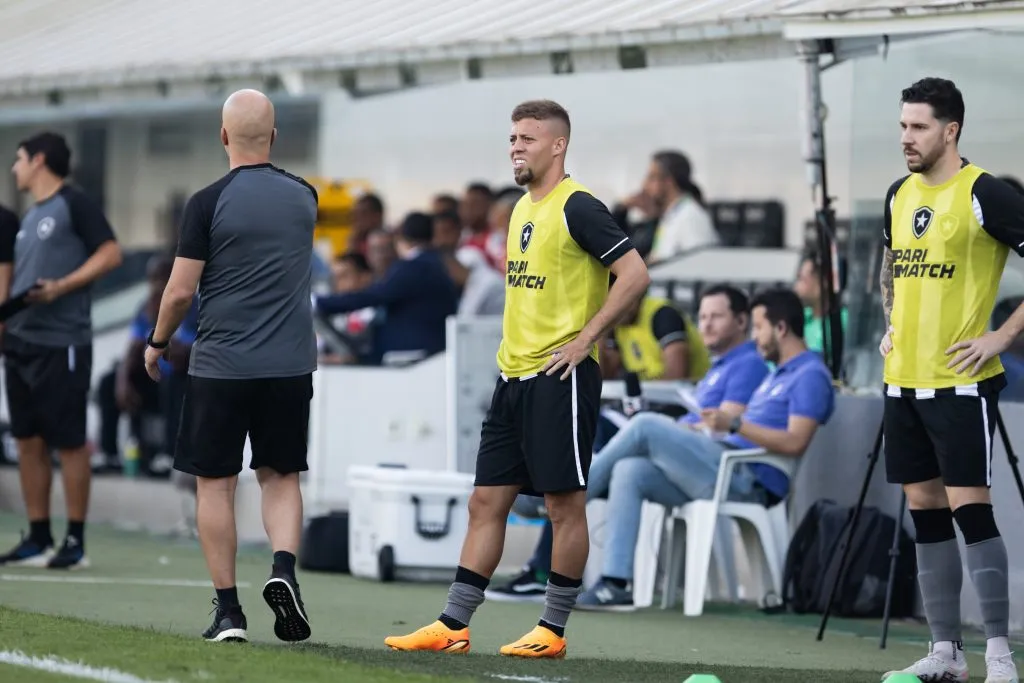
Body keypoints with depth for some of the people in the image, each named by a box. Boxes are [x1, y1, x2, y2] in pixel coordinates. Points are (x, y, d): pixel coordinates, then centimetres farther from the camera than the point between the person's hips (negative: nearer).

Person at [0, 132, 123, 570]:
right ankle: (38, 540, 14)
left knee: (69, 442, -4)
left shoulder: (74, 204, -6)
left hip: (61, 344, -9)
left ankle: (76, 542, 1)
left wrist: (62, 287, -20)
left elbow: (110, 254, -12)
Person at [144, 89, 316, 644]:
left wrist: (158, 343, 9)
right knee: (280, 476, 14)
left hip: (221, 365, -3)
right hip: (291, 364, 3)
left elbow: (180, 291, -8)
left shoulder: (209, 202, -9)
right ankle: (283, 567, -11)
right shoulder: (303, 198, 5)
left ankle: (228, 610, 3)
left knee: (214, 483, 5)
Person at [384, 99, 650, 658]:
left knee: (564, 505, -1)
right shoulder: (523, 208, 15)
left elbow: (634, 275, -17)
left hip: (560, 378, -9)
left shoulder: (577, 206, -11)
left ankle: (552, 631, 5)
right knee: (486, 503, 8)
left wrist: (584, 339, -16)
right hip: (513, 375, 9)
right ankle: (452, 627, 9)